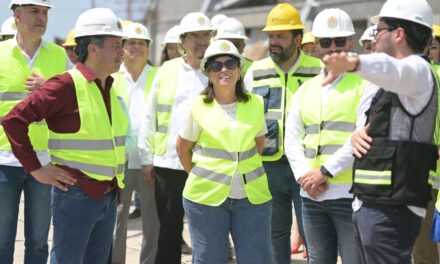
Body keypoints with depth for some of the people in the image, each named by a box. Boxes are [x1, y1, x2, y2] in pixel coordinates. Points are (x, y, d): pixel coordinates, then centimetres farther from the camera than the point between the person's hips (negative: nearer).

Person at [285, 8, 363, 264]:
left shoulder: (366, 83, -2)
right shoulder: (306, 89, 16)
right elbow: (292, 136, 13)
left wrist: (325, 171, -15)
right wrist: (304, 175, -5)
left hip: (351, 194, -6)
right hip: (312, 196, 6)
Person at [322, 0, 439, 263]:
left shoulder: (417, 70, -10)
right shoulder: (381, 84, 22)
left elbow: (393, 70, -34)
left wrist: (354, 62, -55)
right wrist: (357, 134, 2)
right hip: (371, 202, 10)